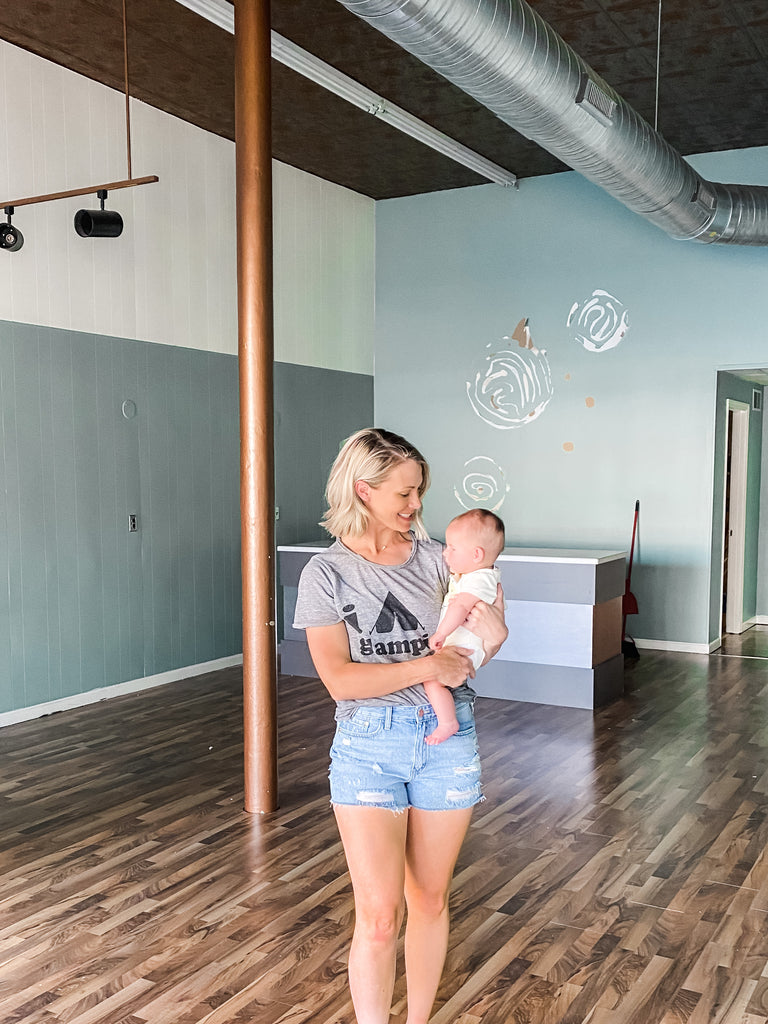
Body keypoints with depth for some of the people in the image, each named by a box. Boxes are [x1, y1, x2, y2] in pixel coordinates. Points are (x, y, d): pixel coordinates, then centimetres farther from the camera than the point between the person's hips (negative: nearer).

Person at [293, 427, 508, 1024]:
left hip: (447, 735, 3)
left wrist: (490, 638, -9)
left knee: (430, 900, 15)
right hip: (369, 744, -3)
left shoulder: (437, 557, 3)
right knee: (379, 915, -5)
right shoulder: (327, 574, -5)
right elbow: (340, 679, -13)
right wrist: (428, 667, -19)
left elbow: (463, 646, 13)